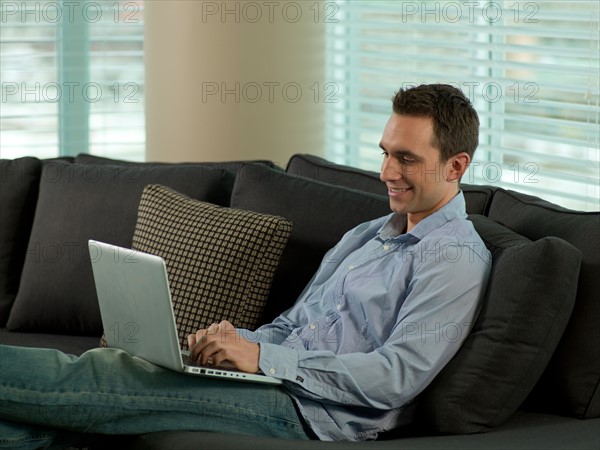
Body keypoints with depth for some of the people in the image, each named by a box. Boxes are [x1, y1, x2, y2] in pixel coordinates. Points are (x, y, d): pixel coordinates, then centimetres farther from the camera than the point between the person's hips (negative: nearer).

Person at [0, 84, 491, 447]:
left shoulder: (456, 258, -7)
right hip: (276, 379, 8)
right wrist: (233, 343, -1)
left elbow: (396, 378, -17)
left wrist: (262, 357, -18)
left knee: (101, 375, -18)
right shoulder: (367, 235, 23)